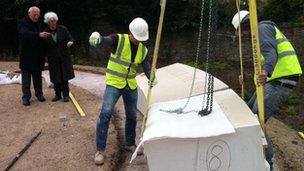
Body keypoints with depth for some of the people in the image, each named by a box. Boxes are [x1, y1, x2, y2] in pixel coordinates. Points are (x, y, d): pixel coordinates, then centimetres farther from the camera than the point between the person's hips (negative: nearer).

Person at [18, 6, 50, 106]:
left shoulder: (39, 25, 12)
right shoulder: (22, 23, -5)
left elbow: (42, 37, 15)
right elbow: (26, 34, -24)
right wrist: (39, 35, -40)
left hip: (37, 56, 5)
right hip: (26, 56, -4)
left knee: (38, 76, 11)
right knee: (26, 76, 0)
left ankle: (39, 94, 21)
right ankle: (26, 97, 5)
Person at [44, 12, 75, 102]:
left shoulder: (63, 29, -4)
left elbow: (70, 38, -4)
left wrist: (70, 42, -26)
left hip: (64, 57, -1)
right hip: (53, 58, 1)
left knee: (64, 76, 1)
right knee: (55, 77, 6)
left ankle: (65, 95, 12)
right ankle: (57, 95, 21)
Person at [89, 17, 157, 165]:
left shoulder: (143, 50, 3)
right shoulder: (118, 39, -13)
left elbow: (147, 67, 0)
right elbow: (106, 40, -34)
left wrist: (152, 78, -24)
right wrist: (97, 38, -59)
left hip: (131, 86, 5)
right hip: (114, 84, -5)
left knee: (132, 116, 14)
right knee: (105, 113, -17)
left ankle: (130, 144, 36)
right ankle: (100, 149, -4)